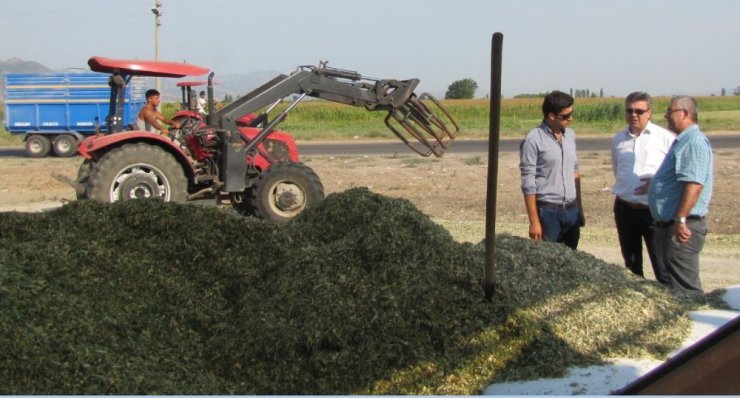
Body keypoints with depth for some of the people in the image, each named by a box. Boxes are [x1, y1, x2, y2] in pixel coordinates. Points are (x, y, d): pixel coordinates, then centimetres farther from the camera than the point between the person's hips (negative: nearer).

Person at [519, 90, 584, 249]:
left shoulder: (570, 135, 8)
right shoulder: (534, 140, -12)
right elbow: (528, 184, -13)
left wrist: (579, 209, 15)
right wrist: (534, 221, -15)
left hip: (571, 210, 6)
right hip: (548, 212, -6)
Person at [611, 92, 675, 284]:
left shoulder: (665, 138, -6)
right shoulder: (618, 139, 10)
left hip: (654, 210, -5)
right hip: (625, 209, 5)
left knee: (663, 267, -5)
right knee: (631, 265, 15)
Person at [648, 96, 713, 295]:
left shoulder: (694, 142, -17)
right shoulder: (684, 141, 17)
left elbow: (694, 184, -27)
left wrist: (681, 219, -30)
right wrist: (653, 183, 32)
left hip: (682, 226, -11)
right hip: (671, 223, 11)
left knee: (685, 286, -7)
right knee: (672, 279, 18)